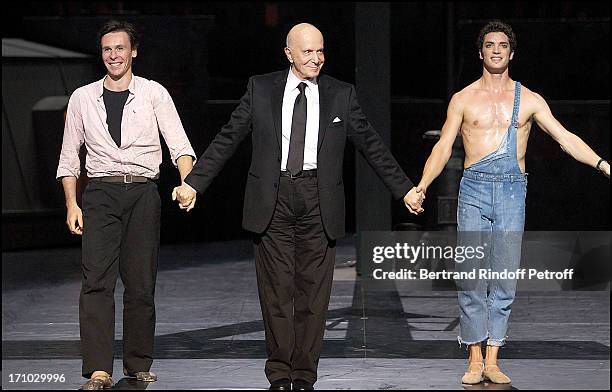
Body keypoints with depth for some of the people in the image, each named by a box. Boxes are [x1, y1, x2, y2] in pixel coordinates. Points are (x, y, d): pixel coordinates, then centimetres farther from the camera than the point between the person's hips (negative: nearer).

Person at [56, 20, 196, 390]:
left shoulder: (154, 93, 3)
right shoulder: (83, 98, 9)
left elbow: (179, 144, -4)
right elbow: (69, 156, 13)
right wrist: (72, 204, 2)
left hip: (143, 193, 0)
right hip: (100, 194, 0)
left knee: (141, 284, 3)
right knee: (97, 280, -11)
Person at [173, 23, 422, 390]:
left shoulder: (341, 94, 7)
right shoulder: (260, 89, 6)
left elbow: (372, 145, 12)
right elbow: (226, 140, 7)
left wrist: (405, 189, 9)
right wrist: (193, 183, 1)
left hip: (318, 201, 1)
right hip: (272, 198, 0)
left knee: (313, 291, 2)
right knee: (277, 291, 2)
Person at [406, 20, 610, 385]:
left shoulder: (529, 100, 10)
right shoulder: (463, 99, 10)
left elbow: (565, 138, 5)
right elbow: (443, 147, 6)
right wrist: (421, 187, -6)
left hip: (512, 193, 1)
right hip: (474, 190, -1)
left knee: (504, 279, -1)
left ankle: (492, 362, 4)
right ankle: (475, 359, 3)